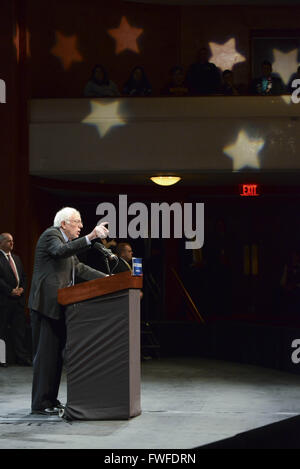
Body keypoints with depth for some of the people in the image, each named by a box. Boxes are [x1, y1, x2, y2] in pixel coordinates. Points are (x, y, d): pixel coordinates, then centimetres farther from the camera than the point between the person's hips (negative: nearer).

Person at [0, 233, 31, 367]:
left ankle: (22, 357, 5)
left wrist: (21, 288, 2)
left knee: (20, 329, 4)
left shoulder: (16, 258, 19)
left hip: (18, 298, 6)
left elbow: (23, 275, 20)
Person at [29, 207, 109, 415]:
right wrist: (90, 237, -39)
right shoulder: (50, 236, -7)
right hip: (46, 303, -10)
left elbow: (79, 268, 24)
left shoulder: (66, 241, 22)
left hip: (58, 305, 10)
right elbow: (61, 251, -29)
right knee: (46, 352, -9)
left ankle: (50, 399, 16)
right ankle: (40, 403, -6)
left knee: (56, 353, 11)